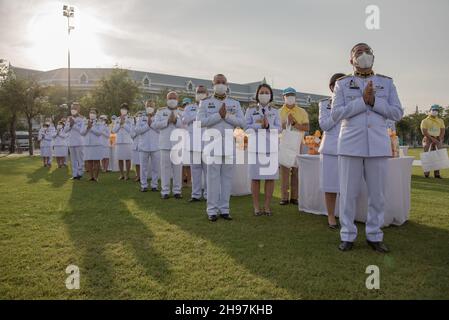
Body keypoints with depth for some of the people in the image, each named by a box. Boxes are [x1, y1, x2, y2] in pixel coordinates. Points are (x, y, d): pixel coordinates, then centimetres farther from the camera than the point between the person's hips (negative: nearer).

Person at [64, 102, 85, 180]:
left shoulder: (81, 119, -3)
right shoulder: (69, 119, 14)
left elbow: (82, 130, -13)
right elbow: (65, 130, 9)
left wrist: (74, 124, -14)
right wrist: (70, 124, -7)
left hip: (79, 142, -5)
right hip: (71, 142, 5)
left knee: (80, 158, -2)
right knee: (73, 159, 8)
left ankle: (80, 173, 5)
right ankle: (74, 174, 12)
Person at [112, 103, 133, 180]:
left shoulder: (129, 119, 4)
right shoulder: (117, 119, 14)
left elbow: (129, 130, -6)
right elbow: (114, 130, 6)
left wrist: (123, 123, -9)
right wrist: (120, 123, -4)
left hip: (127, 141, -3)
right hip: (119, 141, 3)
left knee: (127, 159, -2)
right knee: (120, 159, 4)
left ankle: (127, 174, 5)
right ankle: (121, 174, 13)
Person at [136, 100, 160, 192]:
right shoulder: (141, 119, 11)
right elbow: (137, 130, -3)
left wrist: (151, 123, -11)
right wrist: (147, 125, -9)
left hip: (155, 147, -1)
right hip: (143, 147, 1)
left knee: (156, 167, 2)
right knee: (143, 167, 5)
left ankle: (154, 185, 12)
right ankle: (144, 185, 14)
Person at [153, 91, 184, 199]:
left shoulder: (181, 112, 11)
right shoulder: (161, 111, 11)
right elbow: (156, 125, -1)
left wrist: (176, 121, -15)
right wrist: (167, 121, -12)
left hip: (178, 144, 1)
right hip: (165, 144, 0)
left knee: (178, 167, 2)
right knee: (165, 167, 0)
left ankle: (177, 190, 9)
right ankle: (165, 191, 6)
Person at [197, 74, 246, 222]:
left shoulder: (235, 103, 11)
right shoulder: (205, 103, 5)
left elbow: (242, 122, -1)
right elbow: (200, 121, -9)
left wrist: (226, 116, -13)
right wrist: (219, 115, -15)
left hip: (229, 145, 3)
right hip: (213, 145, -2)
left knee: (227, 177, 5)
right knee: (213, 177, -1)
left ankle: (224, 209, 14)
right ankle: (212, 210, 6)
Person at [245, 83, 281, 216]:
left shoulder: (275, 112, 12)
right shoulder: (250, 110, 8)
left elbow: (278, 129, 2)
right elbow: (246, 127, 0)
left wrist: (268, 125, -16)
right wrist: (260, 125, -13)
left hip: (271, 148, 2)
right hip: (255, 147, -1)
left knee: (270, 178, 1)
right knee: (255, 178, 0)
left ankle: (267, 205, 12)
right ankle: (256, 206, 10)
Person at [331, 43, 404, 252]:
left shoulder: (386, 83, 12)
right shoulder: (342, 84, 8)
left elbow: (397, 113, 5)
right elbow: (336, 114, -4)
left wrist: (374, 101, -8)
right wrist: (363, 101, -12)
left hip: (378, 146, 2)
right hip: (350, 146, -1)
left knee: (377, 194, 6)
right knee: (348, 194, 2)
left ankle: (374, 236, 19)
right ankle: (347, 236, 14)